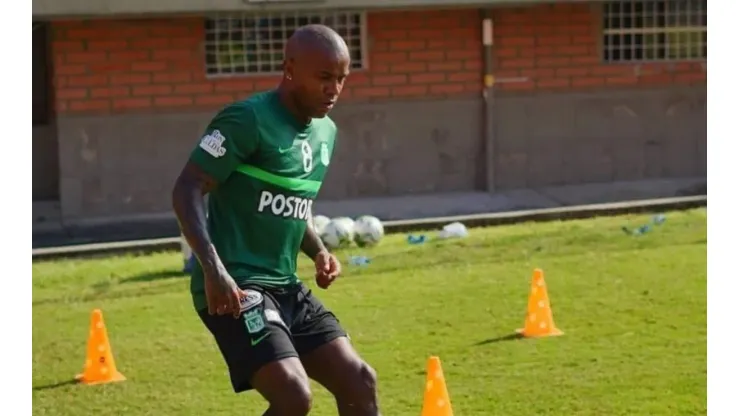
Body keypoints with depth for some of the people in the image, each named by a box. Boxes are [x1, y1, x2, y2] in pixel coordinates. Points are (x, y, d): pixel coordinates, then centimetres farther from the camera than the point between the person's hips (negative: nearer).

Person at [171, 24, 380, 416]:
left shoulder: (325, 132, 13)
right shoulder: (248, 119, -13)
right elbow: (187, 190, -16)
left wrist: (319, 251, 8)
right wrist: (213, 268, -28)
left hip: (287, 287, 9)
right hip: (236, 287, -9)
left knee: (358, 380, 3)